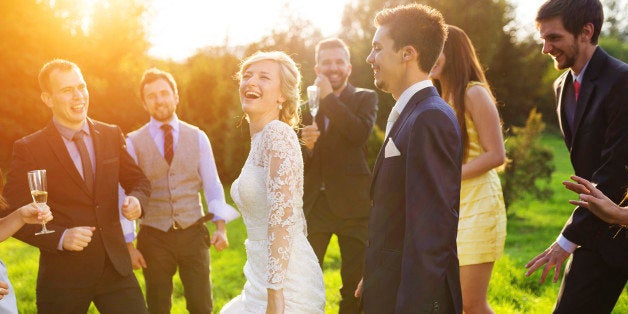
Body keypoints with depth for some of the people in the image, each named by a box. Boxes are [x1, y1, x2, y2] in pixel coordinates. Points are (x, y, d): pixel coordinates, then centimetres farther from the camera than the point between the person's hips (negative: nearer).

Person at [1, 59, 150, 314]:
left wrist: (136, 199, -7)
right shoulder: (28, 149, -6)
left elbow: (137, 180, 16)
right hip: (63, 276, -3)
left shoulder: (111, 135, 6)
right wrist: (60, 238, -22)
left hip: (115, 266, 3)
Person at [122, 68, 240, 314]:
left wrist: (221, 226, -10)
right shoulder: (133, 143, -1)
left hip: (193, 235, 1)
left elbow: (212, 185, 3)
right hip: (154, 237, -1)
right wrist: (128, 245, -3)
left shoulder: (198, 138, 3)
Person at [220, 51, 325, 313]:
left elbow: (283, 215, -23)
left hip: (286, 281, -9)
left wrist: (274, 293, -25)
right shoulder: (260, 139, 12)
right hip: (261, 279, 9)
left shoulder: (277, 133, -15)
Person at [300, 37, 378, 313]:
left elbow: (360, 133, -18)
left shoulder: (365, 98, 4)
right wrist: (306, 145, -12)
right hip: (314, 205, 3)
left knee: (355, 285, 4)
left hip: (352, 204, -2)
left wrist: (329, 97, -12)